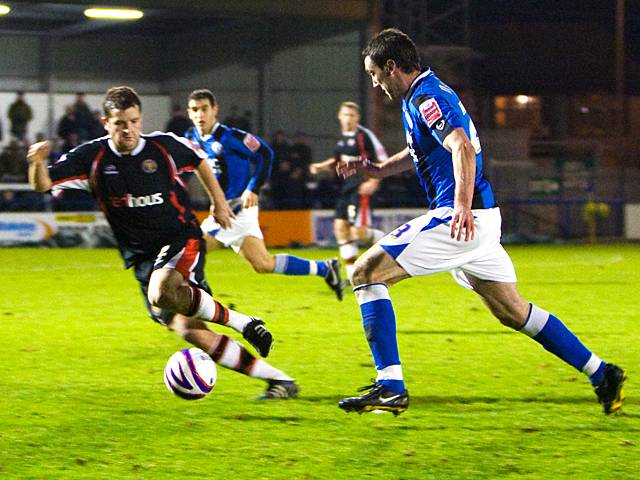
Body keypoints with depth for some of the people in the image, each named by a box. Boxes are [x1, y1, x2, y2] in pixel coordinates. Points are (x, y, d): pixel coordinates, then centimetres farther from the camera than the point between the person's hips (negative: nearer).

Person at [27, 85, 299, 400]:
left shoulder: (164, 146, -6)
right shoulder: (92, 158, -5)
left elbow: (199, 161, 16)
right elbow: (43, 185, -8)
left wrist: (218, 202, 20)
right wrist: (37, 162, -29)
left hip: (181, 239, -3)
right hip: (142, 259, 3)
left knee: (162, 292, -37)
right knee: (188, 330, -11)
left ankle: (242, 323, -18)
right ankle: (277, 379, -4)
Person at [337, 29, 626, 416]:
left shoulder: (425, 98, -12)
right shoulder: (431, 92, 19)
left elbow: (462, 148, -29)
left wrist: (462, 205, -42)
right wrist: (374, 169, 24)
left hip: (461, 219, -10)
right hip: (477, 220, 10)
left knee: (367, 273, -9)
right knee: (513, 311, 18)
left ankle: (390, 388, -14)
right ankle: (603, 375, 20)